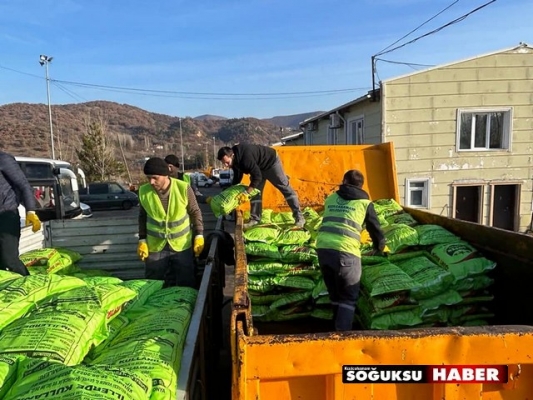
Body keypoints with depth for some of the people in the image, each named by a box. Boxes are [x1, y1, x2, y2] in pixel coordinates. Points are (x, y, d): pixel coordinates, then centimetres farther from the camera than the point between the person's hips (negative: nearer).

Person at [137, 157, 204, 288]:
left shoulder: (183, 188, -16)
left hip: (182, 245, -2)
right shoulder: (144, 191, -9)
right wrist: (142, 240, 2)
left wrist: (199, 236, -7)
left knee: (186, 284, 10)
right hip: (155, 246, 2)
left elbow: (195, 212, -4)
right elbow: (142, 216, 5)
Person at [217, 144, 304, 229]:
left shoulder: (246, 157, -40)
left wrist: (246, 193, -35)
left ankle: (299, 217, -2)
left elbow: (257, 176, -37)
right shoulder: (235, 159, -12)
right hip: (258, 167, 8)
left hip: (271, 162, -8)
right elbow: (237, 178, 3)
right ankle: (255, 219, 6)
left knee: (285, 188, -4)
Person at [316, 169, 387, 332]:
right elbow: (376, 230, 19)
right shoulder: (365, 203, 13)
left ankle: (338, 329, 32)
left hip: (323, 248, 4)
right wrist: (379, 247, 42)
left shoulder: (330, 199, 23)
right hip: (345, 252, -4)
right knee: (348, 298, 11)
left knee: (335, 295, 22)